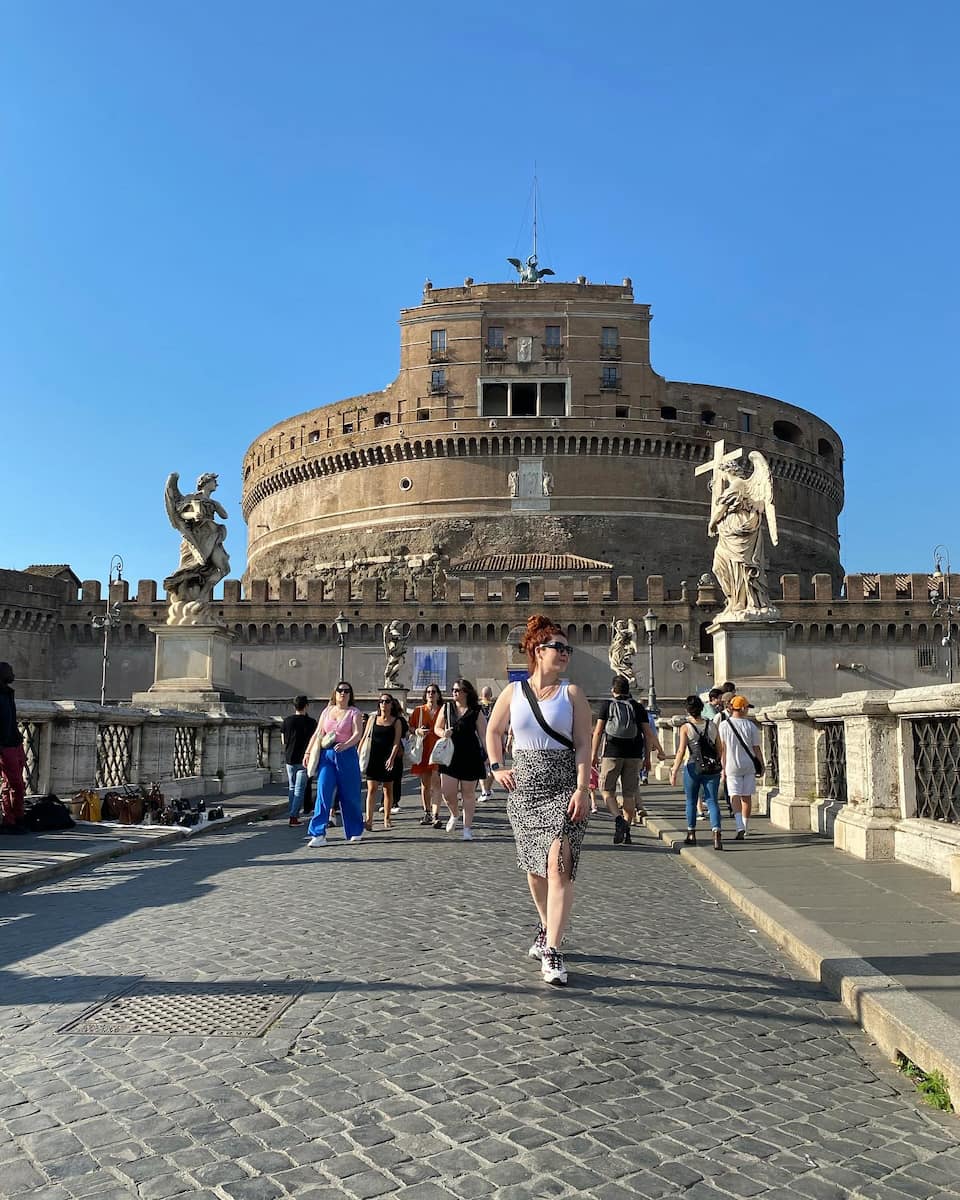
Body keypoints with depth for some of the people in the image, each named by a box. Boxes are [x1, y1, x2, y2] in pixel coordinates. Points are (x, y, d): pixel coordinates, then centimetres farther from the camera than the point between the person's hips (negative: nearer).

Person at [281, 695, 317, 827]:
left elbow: (283, 740, 8)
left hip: (289, 758, 3)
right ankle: (293, 816, -11)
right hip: (304, 759, -3)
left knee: (291, 788, 17)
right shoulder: (310, 722, -7)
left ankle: (295, 814, 21)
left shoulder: (287, 721, 2)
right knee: (300, 789, -2)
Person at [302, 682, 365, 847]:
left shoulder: (354, 713, 1)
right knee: (323, 792, -10)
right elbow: (317, 734, 14)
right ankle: (318, 834, -11)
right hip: (326, 755, 3)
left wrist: (345, 745, -30)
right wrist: (308, 752, 6)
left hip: (346, 755, -3)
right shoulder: (327, 711, 13)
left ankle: (355, 831, 25)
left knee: (349, 795, 6)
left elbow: (358, 734, -13)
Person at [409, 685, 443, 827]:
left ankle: (435, 816, -14)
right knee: (424, 783, 10)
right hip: (422, 750, 2)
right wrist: (417, 731, -9)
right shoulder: (418, 710, 8)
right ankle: (427, 813, 23)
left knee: (435, 783, -11)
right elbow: (410, 727, 11)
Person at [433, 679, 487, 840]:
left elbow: (484, 735, -1)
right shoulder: (446, 708, 6)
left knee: (468, 793, 5)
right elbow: (437, 728, 15)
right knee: (447, 792, -4)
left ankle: (467, 828, 17)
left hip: (470, 757, -2)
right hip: (450, 755, 2)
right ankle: (454, 815, 28)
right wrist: (443, 733, -8)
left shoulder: (476, 712, -2)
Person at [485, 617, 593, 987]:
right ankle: (547, 927, 37)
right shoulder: (513, 692, 5)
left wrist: (582, 789, -13)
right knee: (534, 866, 14)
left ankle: (551, 951, -12)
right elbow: (493, 730, 19)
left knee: (558, 864, -14)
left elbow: (583, 745, -4)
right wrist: (496, 768, 8)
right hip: (523, 786, 3)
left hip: (564, 787, -2)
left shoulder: (571, 693, 1)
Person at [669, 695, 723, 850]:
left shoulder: (685, 727, -4)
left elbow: (681, 751, -9)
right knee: (712, 801, 0)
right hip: (712, 768, 2)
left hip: (693, 767, -2)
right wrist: (717, 764, 22)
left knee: (691, 801, 13)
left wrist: (674, 772, -7)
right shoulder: (711, 725, 5)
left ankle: (691, 834, 21)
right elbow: (719, 749, 8)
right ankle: (716, 833, -18)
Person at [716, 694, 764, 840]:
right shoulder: (751, 725, -5)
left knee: (735, 795, -1)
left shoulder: (724, 725, -4)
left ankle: (740, 827, -19)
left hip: (732, 766, -1)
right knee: (746, 796, 12)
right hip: (749, 766, 1)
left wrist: (723, 768, 4)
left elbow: (722, 748, -3)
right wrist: (761, 765, 9)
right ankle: (744, 828, 21)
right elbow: (756, 748, -2)